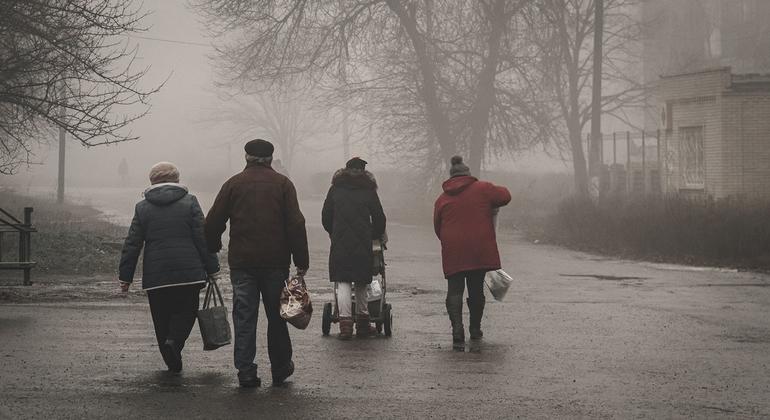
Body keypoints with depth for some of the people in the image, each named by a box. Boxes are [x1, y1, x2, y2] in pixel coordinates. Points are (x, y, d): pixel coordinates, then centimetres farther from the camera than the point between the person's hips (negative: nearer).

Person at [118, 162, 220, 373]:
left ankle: (173, 363, 11)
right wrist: (211, 267, 4)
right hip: (188, 272, -1)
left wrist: (125, 276, 10)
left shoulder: (142, 207, 7)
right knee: (186, 310, 10)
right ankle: (174, 341, -17)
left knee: (162, 318, 12)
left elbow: (132, 244, 5)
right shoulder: (189, 202, 2)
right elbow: (203, 238, -2)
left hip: (155, 276, 1)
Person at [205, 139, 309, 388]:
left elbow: (213, 223, 2)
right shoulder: (282, 184, 2)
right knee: (277, 316, 10)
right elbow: (296, 224, -4)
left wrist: (211, 251, 15)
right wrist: (301, 260, -1)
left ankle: (246, 372, -1)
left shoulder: (233, 184, 4)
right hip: (276, 262, 0)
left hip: (242, 263, 0)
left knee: (244, 318, 3)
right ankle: (280, 369, 16)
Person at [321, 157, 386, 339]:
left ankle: (345, 323, -13)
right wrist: (375, 236, 24)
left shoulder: (335, 189, 7)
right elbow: (379, 218, 6)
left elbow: (325, 217, 9)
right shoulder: (369, 191, 5)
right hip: (363, 245, 0)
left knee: (343, 283, -1)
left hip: (340, 244, 0)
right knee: (361, 284, 13)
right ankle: (363, 323, 17)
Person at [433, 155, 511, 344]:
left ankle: (457, 325, -19)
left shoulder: (442, 199, 9)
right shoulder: (482, 188, 3)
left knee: (454, 289, 1)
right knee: (476, 289, 11)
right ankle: (475, 329, 19)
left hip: (453, 252, 1)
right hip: (480, 250, 0)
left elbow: (438, 228, 13)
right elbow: (505, 196, 4)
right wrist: (491, 207, 21)